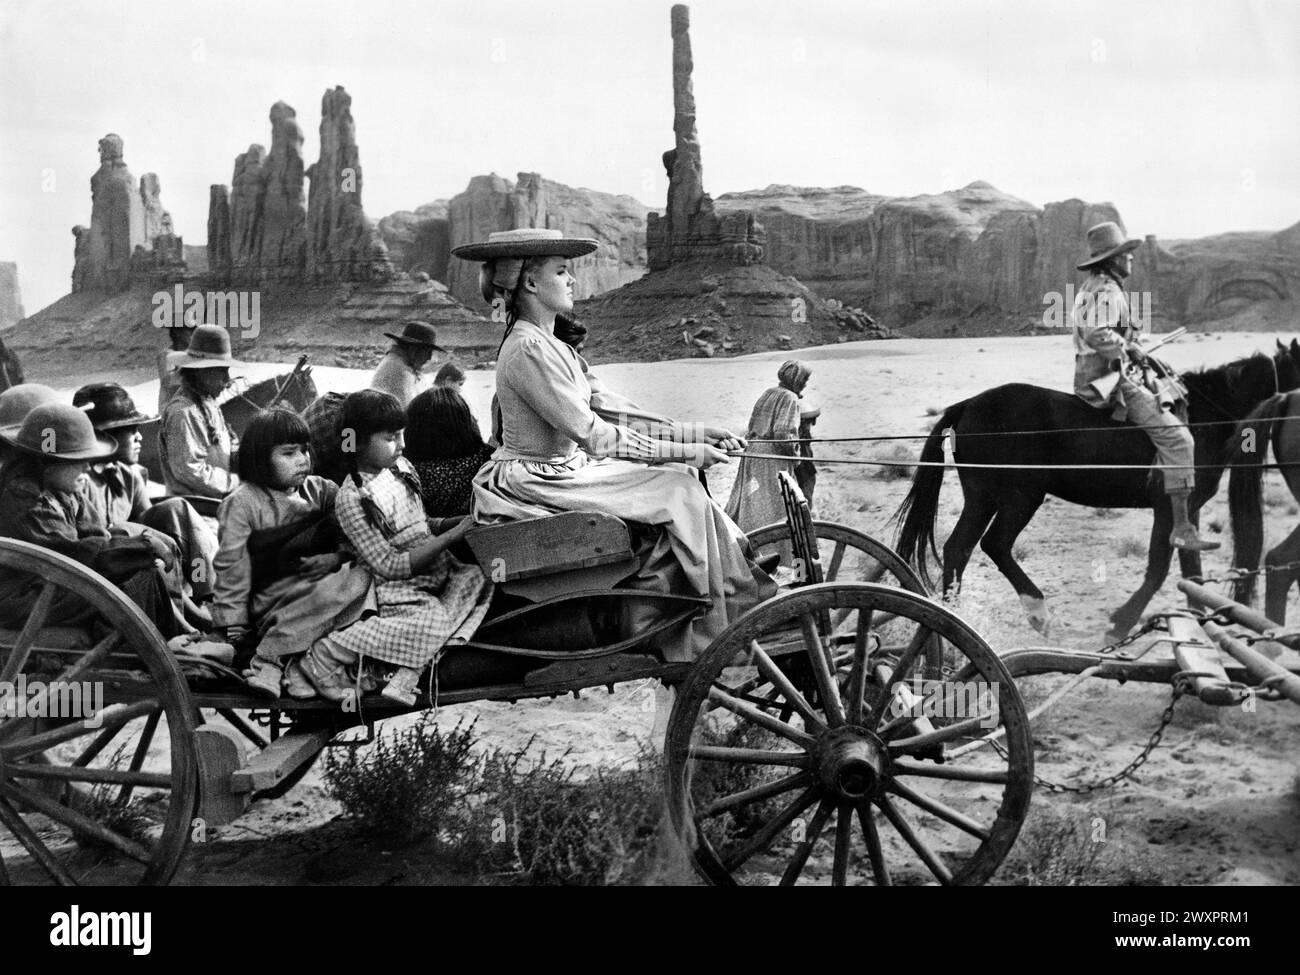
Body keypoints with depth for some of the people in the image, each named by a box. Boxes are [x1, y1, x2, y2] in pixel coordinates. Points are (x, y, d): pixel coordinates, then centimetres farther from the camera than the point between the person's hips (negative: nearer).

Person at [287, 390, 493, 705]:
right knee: (430, 619, -34)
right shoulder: (351, 499, -15)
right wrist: (453, 535, -20)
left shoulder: (401, 466, 8)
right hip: (398, 588, -8)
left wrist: (457, 521, 1)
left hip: (436, 572, 8)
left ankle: (406, 676, -27)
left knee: (479, 576, -18)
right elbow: (390, 566, -18)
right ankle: (324, 655, -15)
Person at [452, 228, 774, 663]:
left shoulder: (547, 344, 12)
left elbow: (608, 417, 11)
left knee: (678, 480, 3)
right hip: (537, 481, -10)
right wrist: (686, 451, -17)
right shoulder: (529, 351, -20)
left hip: (561, 468, 10)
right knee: (679, 492, -11)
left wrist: (694, 434, 4)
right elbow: (593, 435, -22)